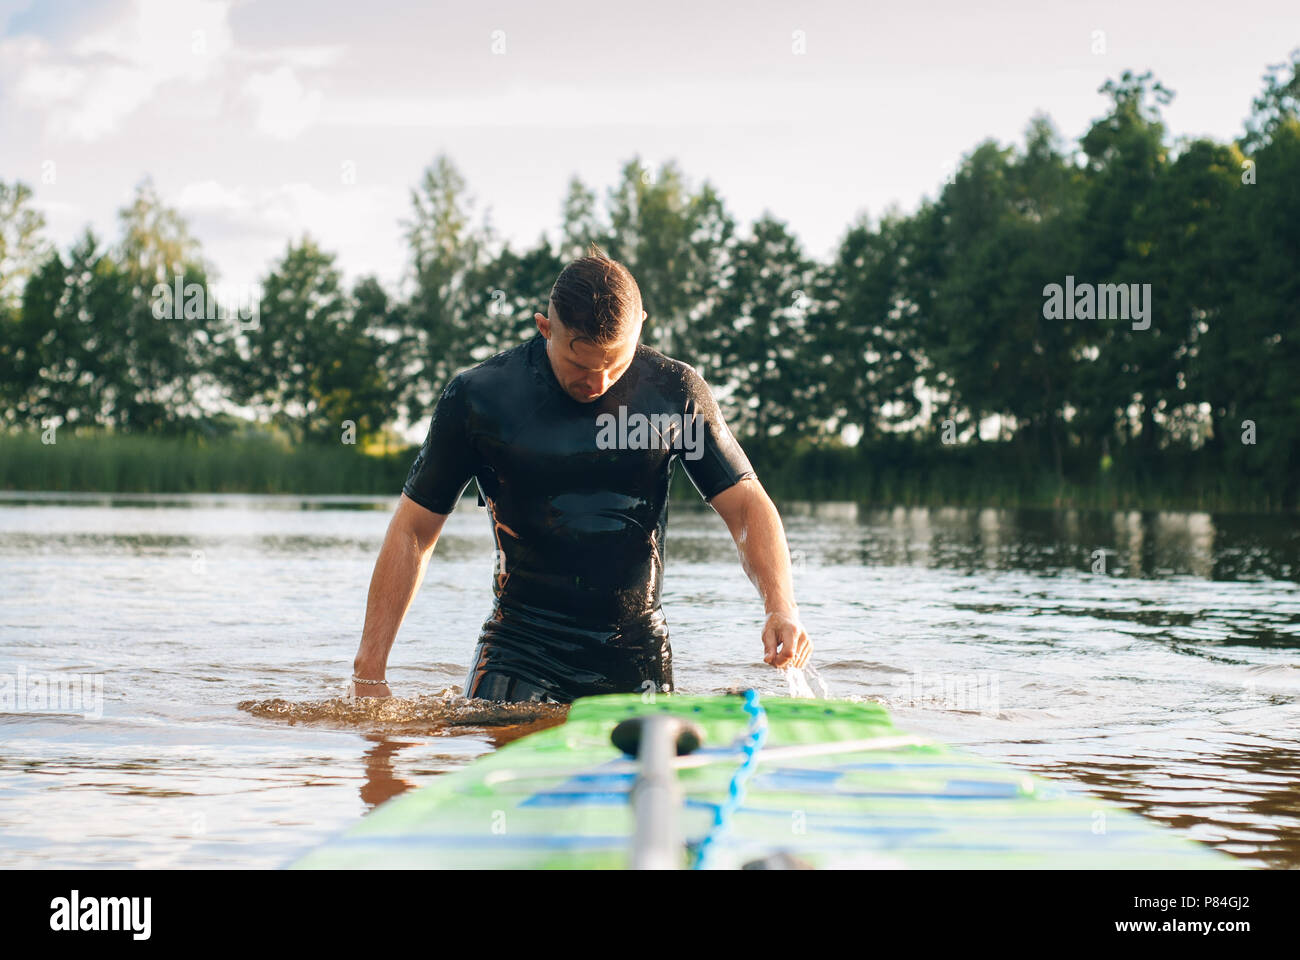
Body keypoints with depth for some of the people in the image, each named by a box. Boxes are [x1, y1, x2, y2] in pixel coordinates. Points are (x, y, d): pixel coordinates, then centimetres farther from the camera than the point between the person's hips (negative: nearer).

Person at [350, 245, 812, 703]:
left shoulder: (675, 391, -4)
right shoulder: (477, 395, -7)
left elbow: (747, 506, 0)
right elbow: (413, 533, -2)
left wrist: (781, 606, -20)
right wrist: (369, 676, -6)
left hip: (636, 655, 2)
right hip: (520, 646, -1)